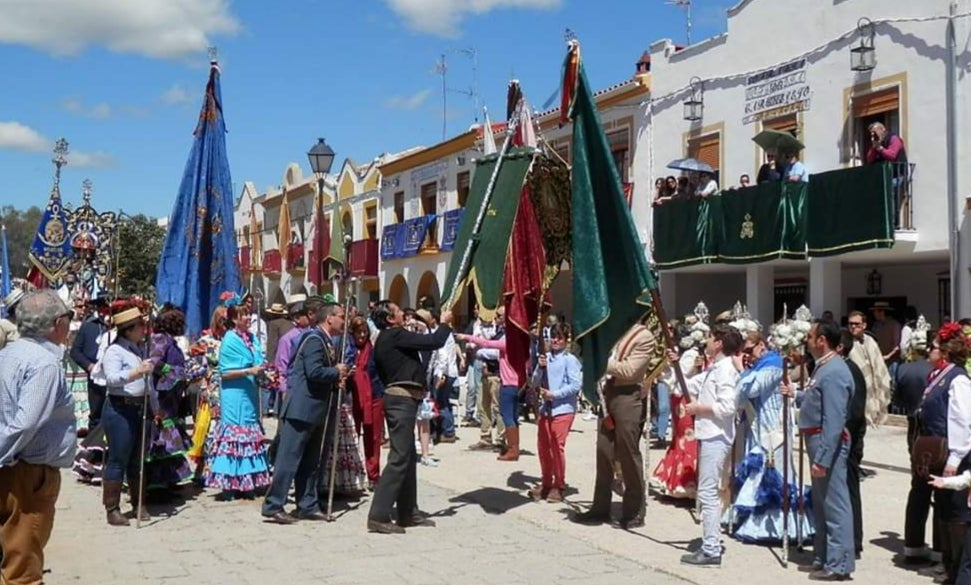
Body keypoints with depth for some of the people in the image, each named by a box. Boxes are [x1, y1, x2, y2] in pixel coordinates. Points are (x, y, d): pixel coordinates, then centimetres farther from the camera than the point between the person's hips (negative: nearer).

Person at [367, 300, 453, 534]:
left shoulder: (385, 339, 17)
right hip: (402, 399, -11)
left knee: (408, 457, 15)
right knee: (399, 457, -10)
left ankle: (408, 512, 23)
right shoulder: (396, 335, -13)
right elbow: (434, 342, -14)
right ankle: (378, 516, -11)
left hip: (398, 398, 11)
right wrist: (445, 323, 2)